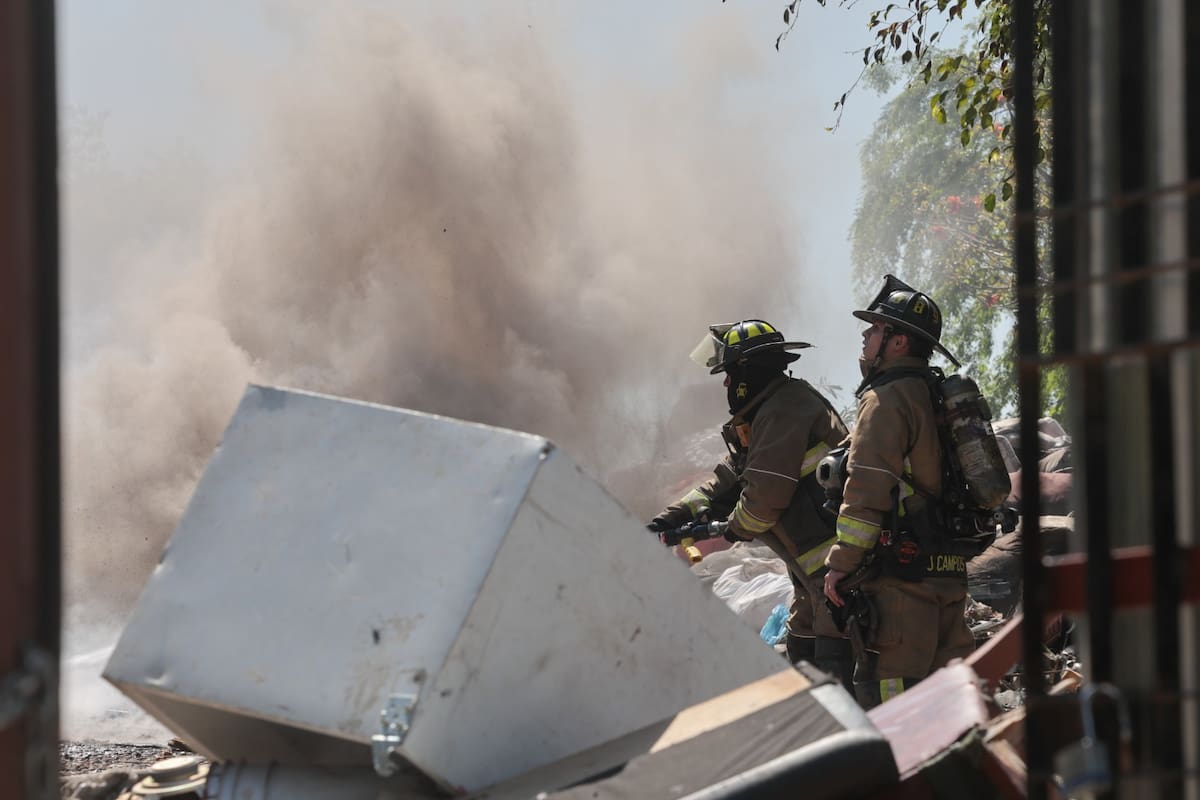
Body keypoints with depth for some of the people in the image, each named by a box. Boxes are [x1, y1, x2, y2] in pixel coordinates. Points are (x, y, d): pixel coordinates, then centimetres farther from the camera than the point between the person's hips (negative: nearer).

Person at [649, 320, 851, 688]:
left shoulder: (784, 410, -15)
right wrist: (672, 518, 11)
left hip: (840, 561, -11)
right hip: (814, 566, 11)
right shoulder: (765, 416, 20)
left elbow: (766, 494, -19)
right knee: (803, 656, 18)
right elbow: (726, 483, 21)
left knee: (835, 665, -15)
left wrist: (737, 527, 1)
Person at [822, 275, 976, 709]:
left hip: (900, 569, -9)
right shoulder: (936, 394, 19)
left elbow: (868, 487, -16)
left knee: (884, 689, -9)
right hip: (948, 568, 9)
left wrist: (840, 563, -13)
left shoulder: (887, 399, -9)